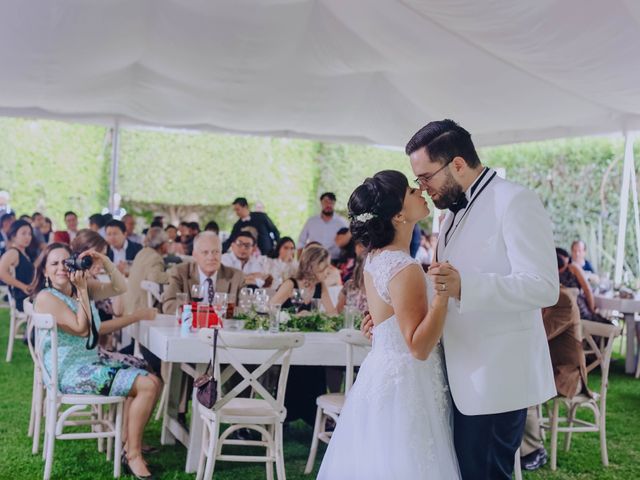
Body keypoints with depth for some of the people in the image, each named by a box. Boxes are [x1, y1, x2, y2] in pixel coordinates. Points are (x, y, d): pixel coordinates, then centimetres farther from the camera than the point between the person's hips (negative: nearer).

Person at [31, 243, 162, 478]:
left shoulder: (82, 286, 9)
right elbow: (81, 328, -19)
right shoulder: (46, 298, -13)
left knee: (153, 379, 1)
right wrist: (82, 290, -19)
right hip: (69, 372, -9)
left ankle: (127, 443, 3)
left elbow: (120, 288, 3)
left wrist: (105, 262, -11)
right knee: (147, 385, -18)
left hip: (92, 362, 9)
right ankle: (133, 456, -10)